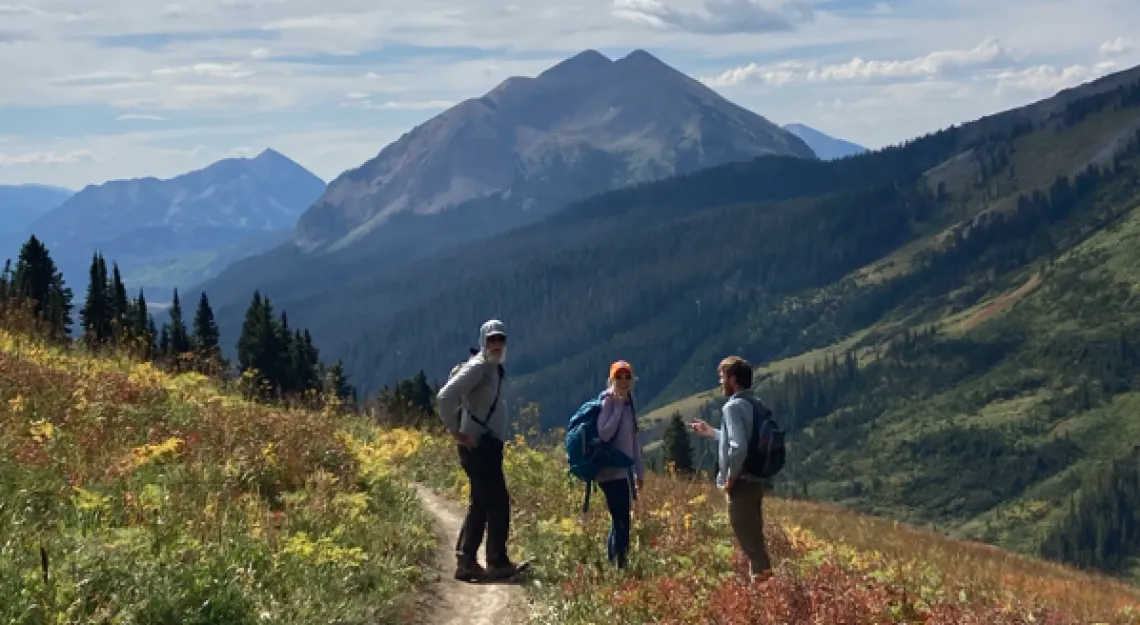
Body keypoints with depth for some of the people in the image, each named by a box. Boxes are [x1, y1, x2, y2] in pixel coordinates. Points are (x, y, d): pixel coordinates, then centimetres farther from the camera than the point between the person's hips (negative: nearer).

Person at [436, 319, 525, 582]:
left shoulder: (494, 369, 17)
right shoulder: (478, 367, -13)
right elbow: (445, 397, -22)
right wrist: (456, 432, -18)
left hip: (488, 446, 10)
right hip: (479, 446, -10)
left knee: (480, 504, 11)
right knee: (498, 503, -8)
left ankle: (466, 561, 14)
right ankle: (497, 563, -3)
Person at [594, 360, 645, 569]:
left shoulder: (629, 404, 14)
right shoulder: (608, 401, -9)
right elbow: (604, 434, -22)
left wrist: (640, 471, 19)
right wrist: (618, 406, -18)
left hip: (624, 471, 8)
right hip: (612, 472, -8)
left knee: (620, 520, 11)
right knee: (621, 522, -12)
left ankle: (612, 563, 17)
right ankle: (620, 563, -11)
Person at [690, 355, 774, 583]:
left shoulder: (733, 406, -17)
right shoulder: (756, 404, 11)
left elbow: (738, 447, -27)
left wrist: (730, 478, -16)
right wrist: (711, 432, 27)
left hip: (741, 482, -9)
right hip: (757, 480, 9)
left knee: (746, 535, -2)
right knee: (753, 534, 16)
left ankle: (761, 574, -3)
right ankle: (762, 574, 21)